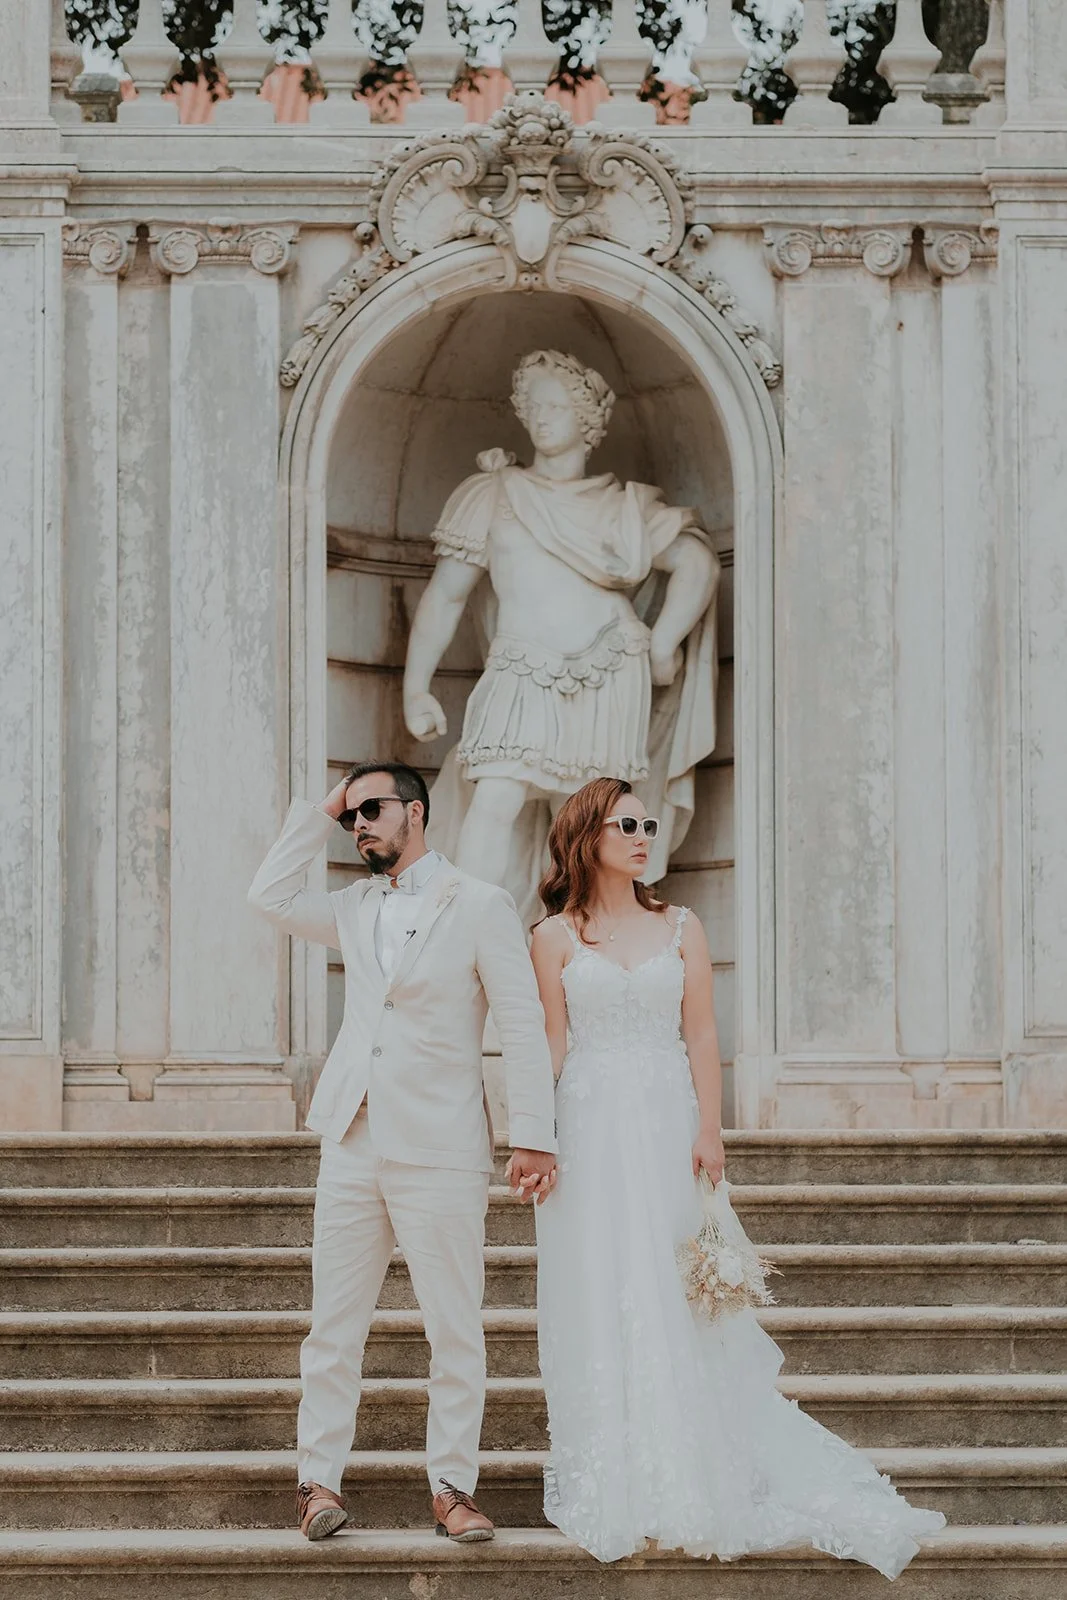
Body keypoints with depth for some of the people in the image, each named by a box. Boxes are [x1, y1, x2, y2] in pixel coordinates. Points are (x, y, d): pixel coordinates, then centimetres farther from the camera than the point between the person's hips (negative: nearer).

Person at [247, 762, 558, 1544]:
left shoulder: (479, 905, -2)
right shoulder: (356, 907, 15)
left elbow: (524, 1025, -5)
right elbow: (272, 895, 20)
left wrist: (533, 1136, -11)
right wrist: (319, 816, 12)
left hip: (441, 1152, -5)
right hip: (354, 1144, 5)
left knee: (455, 1331, -1)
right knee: (334, 1324, 3)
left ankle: (453, 1487, 5)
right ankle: (320, 1478, 6)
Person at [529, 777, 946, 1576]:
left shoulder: (681, 929, 8)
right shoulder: (556, 936, 4)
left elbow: (702, 1037, 4)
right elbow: (553, 1044, 2)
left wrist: (709, 1130, -6)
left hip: (667, 1130, 1)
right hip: (589, 1134, -1)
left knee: (675, 1301, 0)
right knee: (599, 1303, 0)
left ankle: (690, 1485, 6)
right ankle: (616, 1490, 6)